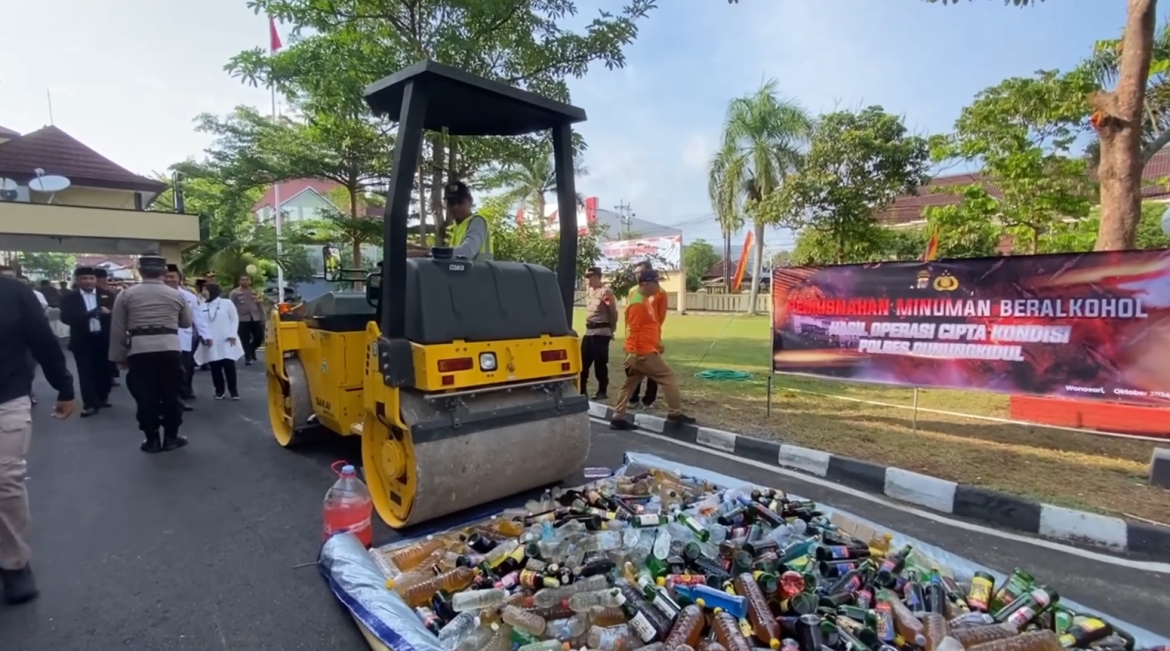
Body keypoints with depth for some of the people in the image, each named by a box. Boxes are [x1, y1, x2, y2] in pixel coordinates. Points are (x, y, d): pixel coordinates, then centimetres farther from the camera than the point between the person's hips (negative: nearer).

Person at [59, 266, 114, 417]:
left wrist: (108, 313, -21)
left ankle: (103, 397, 29)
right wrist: (89, 314, -24)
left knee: (104, 369, 12)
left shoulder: (107, 296, 5)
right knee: (86, 372, 1)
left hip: (104, 339, 1)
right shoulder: (69, 298, 1)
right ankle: (89, 403, 8)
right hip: (82, 341, -1)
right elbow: (66, 318, -12)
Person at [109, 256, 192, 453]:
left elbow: (117, 329, 7)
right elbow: (187, 322, 20)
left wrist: (119, 356, 14)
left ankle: (152, 440, 13)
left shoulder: (126, 295, 5)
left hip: (139, 350, -1)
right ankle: (171, 437, 16)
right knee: (170, 394, 9)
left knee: (145, 396, 7)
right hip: (170, 349, 1)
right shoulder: (175, 294, 8)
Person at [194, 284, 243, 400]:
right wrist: (204, 336, -9)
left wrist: (232, 335, -8)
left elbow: (235, 319, 1)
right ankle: (220, 390, 14)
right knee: (215, 367, 3)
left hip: (226, 341, -2)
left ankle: (233, 390, 7)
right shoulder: (202, 306, 8)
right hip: (210, 342, 2)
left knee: (229, 365, -3)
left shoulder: (227, 303, 3)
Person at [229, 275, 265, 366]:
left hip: (255, 318, 3)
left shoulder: (255, 292, 10)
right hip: (242, 320, -3)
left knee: (259, 337, 2)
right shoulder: (234, 293, 0)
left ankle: (252, 350, 30)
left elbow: (260, 306, 13)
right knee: (245, 340, 0)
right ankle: (247, 358, 12)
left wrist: (262, 319, 11)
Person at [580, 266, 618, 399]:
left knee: (600, 363, -2)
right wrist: (589, 326, 17)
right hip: (589, 331, 8)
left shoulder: (606, 292, -11)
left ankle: (602, 391, 9)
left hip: (601, 332, -8)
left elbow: (613, 312, -9)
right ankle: (582, 389, 20)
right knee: (583, 361, 10)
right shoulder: (589, 291, 14)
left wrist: (611, 330, -2)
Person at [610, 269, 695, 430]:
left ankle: (617, 418, 13)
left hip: (646, 350, 10)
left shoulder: (646, 300, 15)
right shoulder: (638, 303, -16)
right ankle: (675, 414, 6)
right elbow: (632, 330, -21)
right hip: (643, 353, -10)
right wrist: (632, 354, -23)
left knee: (630, 384, 10)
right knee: (667, 377, -1)